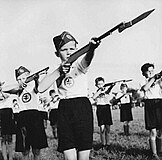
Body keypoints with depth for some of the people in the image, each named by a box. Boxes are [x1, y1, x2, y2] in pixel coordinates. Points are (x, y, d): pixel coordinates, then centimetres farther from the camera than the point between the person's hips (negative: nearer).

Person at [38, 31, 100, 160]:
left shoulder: (79, 65, 3)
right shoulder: (57, 70, 11)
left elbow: (87, 59, -23)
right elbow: (41, 88, -5)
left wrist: (92, 48, -46)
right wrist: (59, 71, -13)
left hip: (82, 107, -2)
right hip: (64, 109, 2)